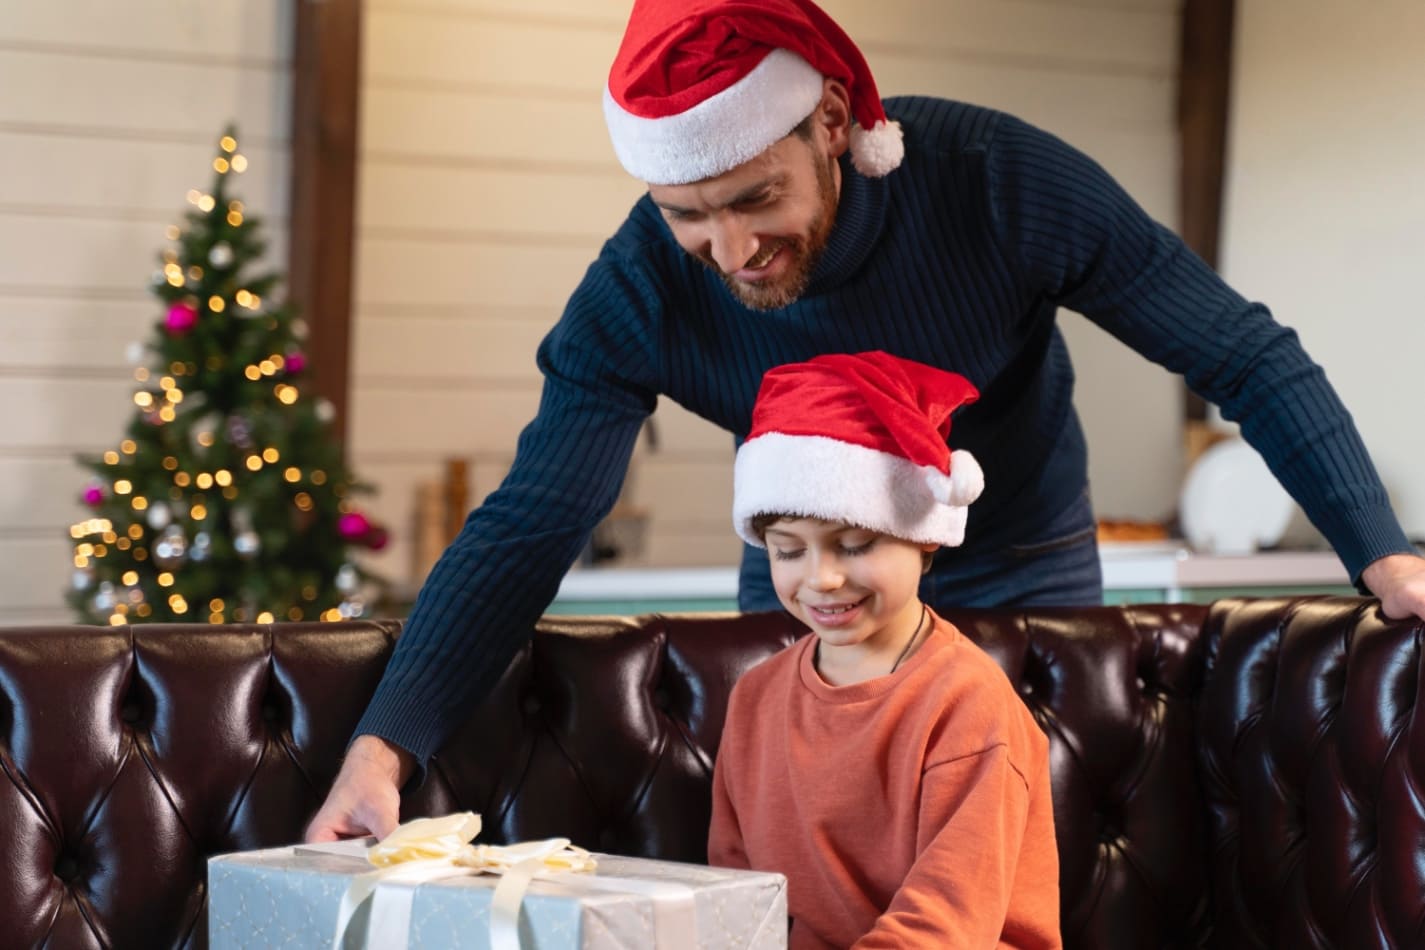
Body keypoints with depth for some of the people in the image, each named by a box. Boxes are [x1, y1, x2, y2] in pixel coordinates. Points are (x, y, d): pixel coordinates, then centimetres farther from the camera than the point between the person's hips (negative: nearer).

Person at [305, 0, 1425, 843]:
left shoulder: (1001, 180, -31)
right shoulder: (639, 292, -26)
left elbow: (1243, 353, -21)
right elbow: (531, 524, -25)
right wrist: (384, 745, -37)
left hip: (1021, 569, -1)